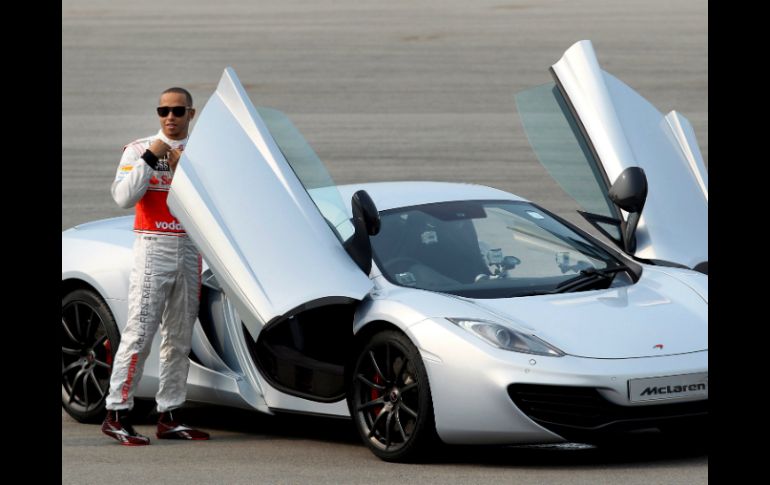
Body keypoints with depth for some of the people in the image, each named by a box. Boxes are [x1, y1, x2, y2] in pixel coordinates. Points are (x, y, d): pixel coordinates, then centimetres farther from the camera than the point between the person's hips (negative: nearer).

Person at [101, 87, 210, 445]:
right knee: (139, 334, -12)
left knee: (180, 339, 6)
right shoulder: (138, 150, 3)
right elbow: (124, 198, -11)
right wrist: (150, 158, -14)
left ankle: (168, 418, 12)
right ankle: (116, 414, -9)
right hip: (153, 248, -4)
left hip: (190, 251, 4)